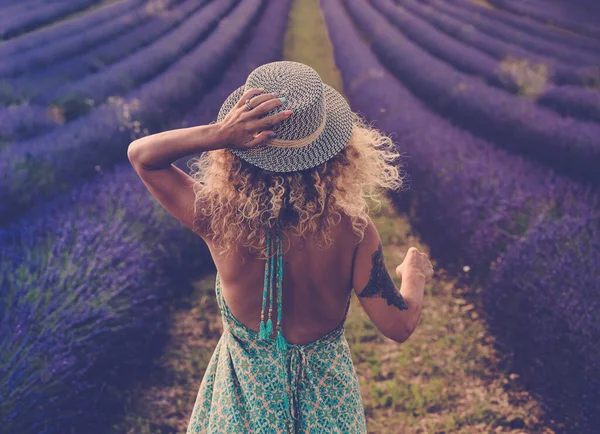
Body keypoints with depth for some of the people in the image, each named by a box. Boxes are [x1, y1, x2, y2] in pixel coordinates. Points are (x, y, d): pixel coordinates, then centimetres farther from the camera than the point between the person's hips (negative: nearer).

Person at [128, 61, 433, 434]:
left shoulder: (220, 220, -29)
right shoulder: (352, 230, -29)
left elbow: (140, 154, -16)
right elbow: (399, 325, -19)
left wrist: (217, 134, -33)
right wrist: (415, 273, 1)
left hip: (247, 389, 0)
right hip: (324, 392, 0)